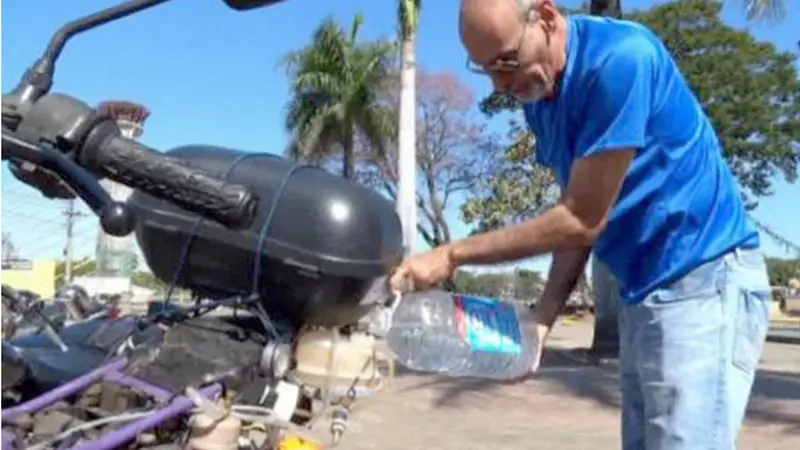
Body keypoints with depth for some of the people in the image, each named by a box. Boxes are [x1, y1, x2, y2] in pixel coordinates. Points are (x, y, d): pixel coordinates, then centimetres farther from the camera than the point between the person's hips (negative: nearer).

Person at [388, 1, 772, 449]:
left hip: (704, 283, -8)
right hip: (643, 295, 9)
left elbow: (584, 220, -19)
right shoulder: (539, 98, 6)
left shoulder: (619, 58, -21)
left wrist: (452, 256, -14)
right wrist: (542, 319, -1)